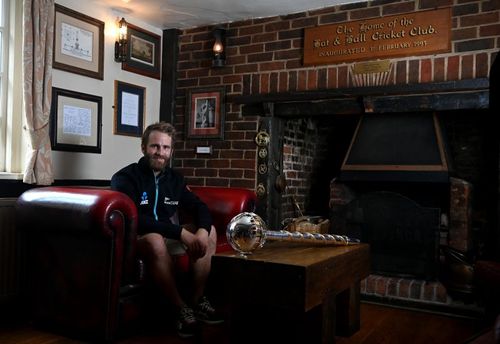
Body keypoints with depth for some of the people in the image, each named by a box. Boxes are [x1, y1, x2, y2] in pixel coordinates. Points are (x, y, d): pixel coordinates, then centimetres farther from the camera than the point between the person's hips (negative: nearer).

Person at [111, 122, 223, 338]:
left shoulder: (174, 178, 6)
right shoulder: (125, 178, -14)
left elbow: (199, 207, 5)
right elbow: (134, 219, -28)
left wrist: (202, 231, -20)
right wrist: (181, 233, -32)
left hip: (168, 237, 7)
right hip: (136, 240, -7)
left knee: (210, 232, -5)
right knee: (155, 240, -38)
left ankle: (196, 299, -4)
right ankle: (181, 307, -22)